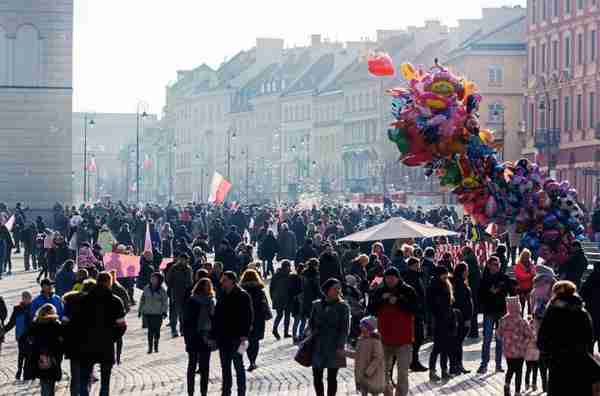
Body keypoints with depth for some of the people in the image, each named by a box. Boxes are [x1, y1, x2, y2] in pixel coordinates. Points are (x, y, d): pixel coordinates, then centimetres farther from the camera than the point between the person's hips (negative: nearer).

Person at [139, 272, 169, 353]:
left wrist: (164, 312, -11)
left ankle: (156, 346, 20)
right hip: (147, 313, 2)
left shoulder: (162, 290, -4)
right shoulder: (147, 288, 4)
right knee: (150, 331, 1)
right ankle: (150, 347, 7)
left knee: (157, 330, 3)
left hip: (158, 314, -2)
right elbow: (142, 300, 12)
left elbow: (165, 302, -3)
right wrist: (140, 310, 13)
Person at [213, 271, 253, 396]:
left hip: (236, 338, -7)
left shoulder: (243, 296, -9)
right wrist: (214, 334, 11)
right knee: (225, 367, 12)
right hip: (222, 338, 7)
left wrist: (244, 335, -19)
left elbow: (248, 316, -13)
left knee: (238, 366, 1)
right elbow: (217, 316, 16)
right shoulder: (222, 296, 12)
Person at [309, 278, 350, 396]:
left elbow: (345, 328, -5)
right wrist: (314, 333, 1)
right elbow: (311, 323, 17)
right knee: (317, 377, 6)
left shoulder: (342, 307, -2)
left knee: (331, 378, 1)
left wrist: (341, 346, -12)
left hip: (334, 346, -3)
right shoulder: (317, 305, 6)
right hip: (318, 346, 3)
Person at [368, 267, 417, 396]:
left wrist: (398, 301, -19)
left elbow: (414, 308, -11)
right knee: (384, 370, 15)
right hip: (385, 337, 3)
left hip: (404, 338, -3)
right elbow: (371, 309, 1)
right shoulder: (379, 291, 6)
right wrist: (382, 299, -13)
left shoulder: (408, 291, -2)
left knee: (403, 372, -4)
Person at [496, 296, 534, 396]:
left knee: (510, 368, 23)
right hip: (519, 351, -2)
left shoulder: (504, 320, -10)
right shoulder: (522, 321, -18)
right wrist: (523, 343, 0)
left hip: (507, 350, 2)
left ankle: (507, 384, 6)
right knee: (519, 371, 10)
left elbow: (498, 334, 0)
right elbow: (530, 335, -17)